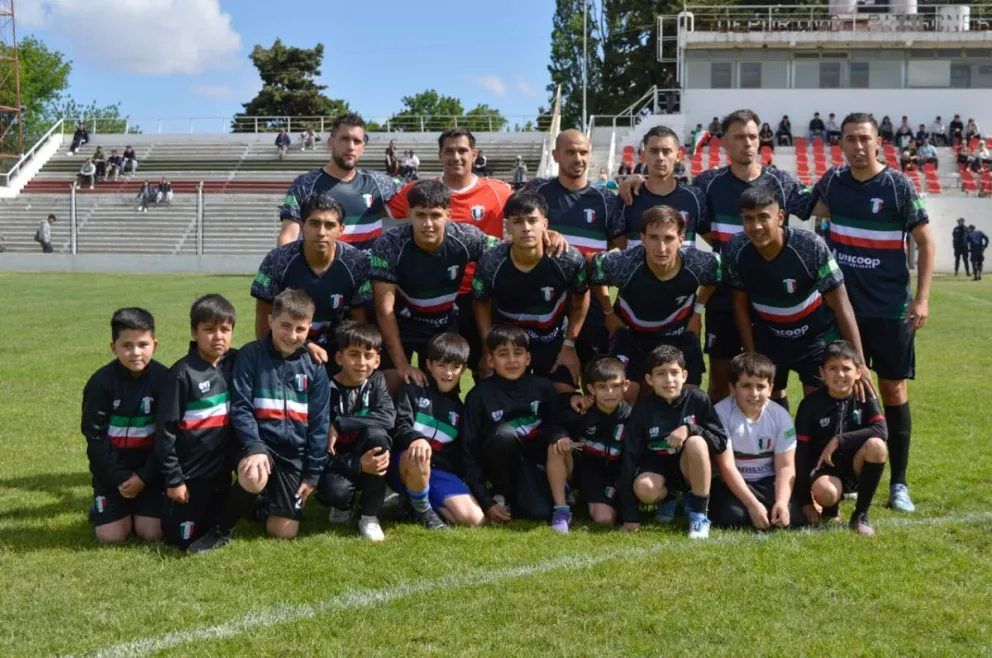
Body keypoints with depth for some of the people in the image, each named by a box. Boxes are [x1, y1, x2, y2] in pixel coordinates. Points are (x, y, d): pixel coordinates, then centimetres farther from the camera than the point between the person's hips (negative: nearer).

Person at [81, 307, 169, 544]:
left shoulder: (164, 379, -12)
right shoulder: (101, 382, -14)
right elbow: (94, 436, -10)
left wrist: (144, 476, -13)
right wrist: (119, 478, -12)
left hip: (149, 465, 1)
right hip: (111, 466, 0)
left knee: (151, 534, -8)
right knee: (111, 537, -7)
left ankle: (140, 508, 24)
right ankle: (100, 507, 25)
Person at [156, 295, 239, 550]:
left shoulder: (234, 363, -2)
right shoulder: (183, 373, -16)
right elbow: (165, 429, -14)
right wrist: (172, 478, -12)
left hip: (222, 472, 5)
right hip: (189, 474, -5)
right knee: (183, 539, 5)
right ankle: (159, 509, 31)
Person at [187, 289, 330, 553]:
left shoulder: (314, 367, 4)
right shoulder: (251, 355, -5)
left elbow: (319, 422, 5)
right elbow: (240, 408, -10)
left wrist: (313, 473, 1)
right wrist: (254, 448, -25)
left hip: (295, 452, 3)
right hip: (259, 443, -3)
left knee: (283, 532, -5)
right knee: (253, 479, -38)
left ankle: (267, 504, 32)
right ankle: (221, 529, -8)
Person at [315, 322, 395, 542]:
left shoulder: (376, 382, -5)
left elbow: (388, 417, -25)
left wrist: (340, 425, -30)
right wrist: (358, 465, -31)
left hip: (370, 459, 2)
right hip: (338, 463, -2)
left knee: (375, 434, -30)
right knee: (334, 490, -36)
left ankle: (369, 516, -15)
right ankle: (343, 505, 8)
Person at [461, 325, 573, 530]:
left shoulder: (542, 387, -7)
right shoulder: (480, 395, -14)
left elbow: (558, 424, 4)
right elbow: (469, 452, -13)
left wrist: (563, 439, -23)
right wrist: (485, 502, -17)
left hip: (539, 458, 2)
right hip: (505, 465, -2)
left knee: (558, 437, -26)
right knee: (504, 433, -31)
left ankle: (561, 508, -21)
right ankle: (502, 497, -8)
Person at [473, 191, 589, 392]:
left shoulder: (569, 260, -23)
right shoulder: (491, 262, -22)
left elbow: (581, 298, -3)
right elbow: (481, 303, -2)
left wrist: (569, 344, -3)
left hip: (554, 342, 0)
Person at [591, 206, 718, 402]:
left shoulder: (699, 265, -28)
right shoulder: (623, 264, -34)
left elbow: (714, 279, -1)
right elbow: (594, 272, -11)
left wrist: (698, 311, -2)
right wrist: (609, 313, -4)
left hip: (679, 335, 2)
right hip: (630, 333, -2)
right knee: (624, 394, -7)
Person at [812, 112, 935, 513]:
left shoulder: (898, 186, -9)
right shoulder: (832, 181, 1)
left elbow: (925, 242, -6)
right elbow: (819, 209, 24)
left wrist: (922, 298, -13)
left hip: (890, 309, -3)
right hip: (843, 305, 3)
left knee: (893, 389, 2)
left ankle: (898, 483, 11)